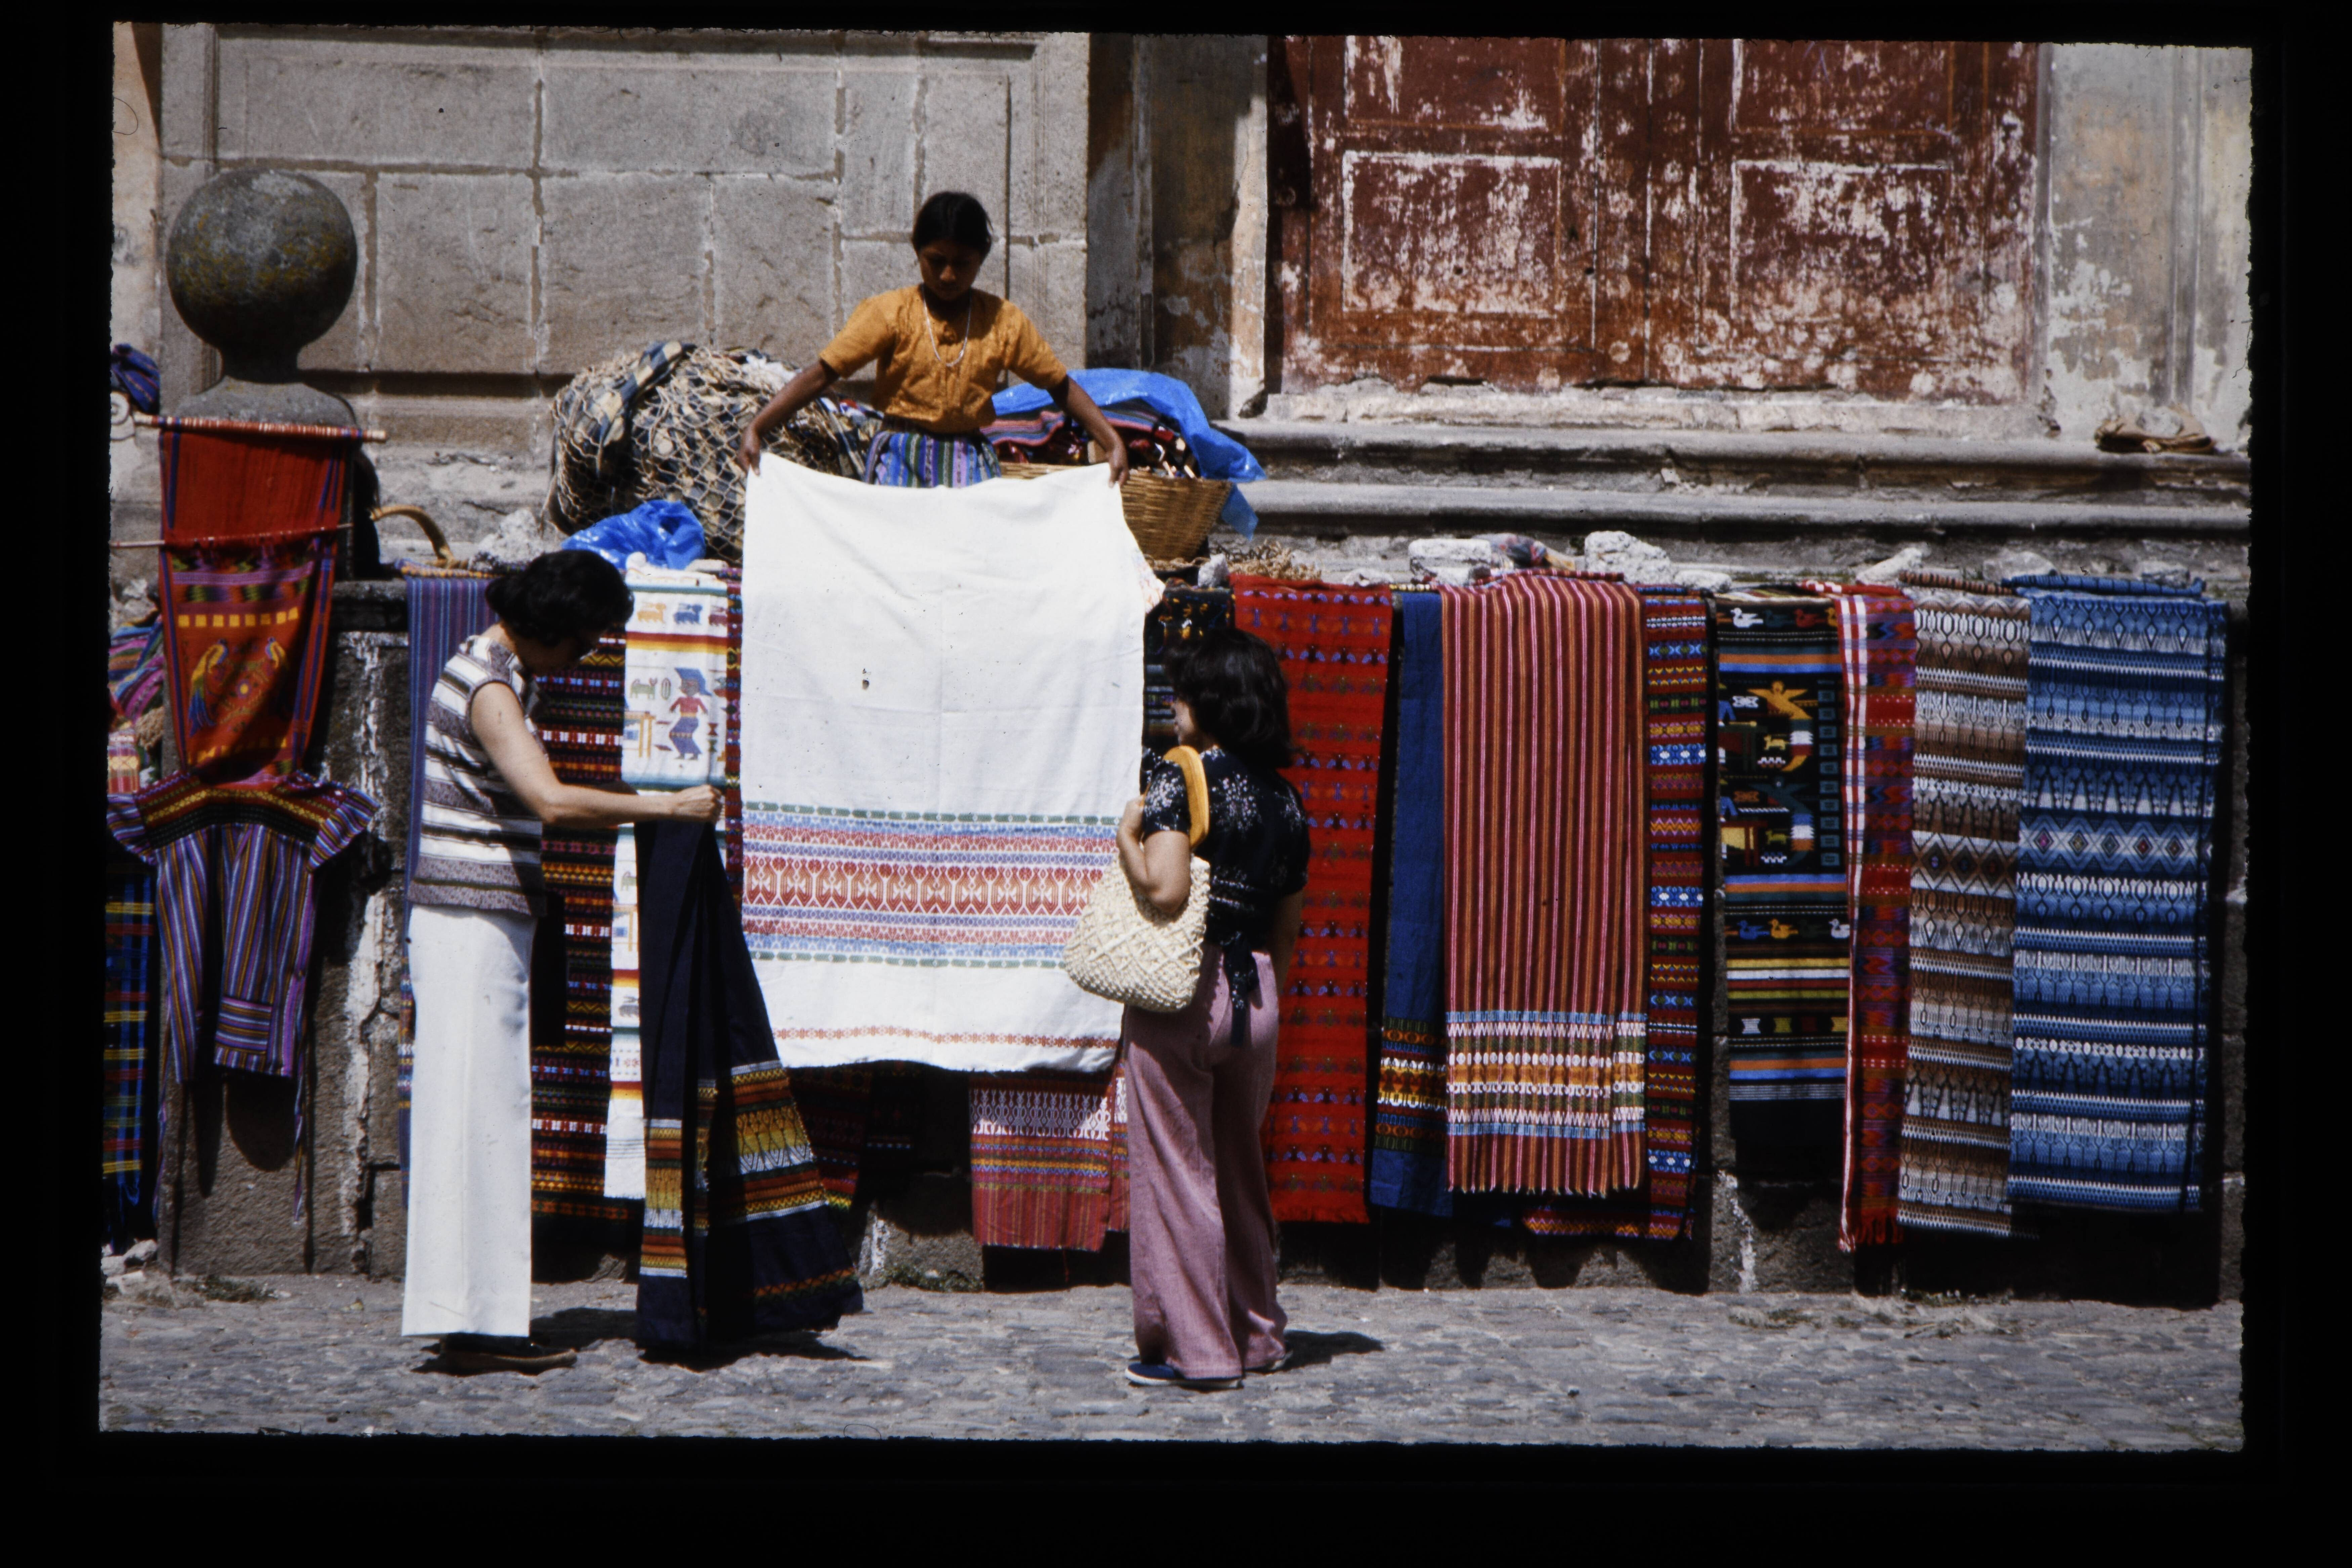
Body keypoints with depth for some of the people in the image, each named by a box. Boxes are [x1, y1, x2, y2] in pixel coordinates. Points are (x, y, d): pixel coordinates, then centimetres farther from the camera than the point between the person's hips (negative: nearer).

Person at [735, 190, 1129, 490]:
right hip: (900, 466, -2)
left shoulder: (1004, 321, 3)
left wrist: (1112, 442, -2)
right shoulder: (890, 313, -3)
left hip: (971, 468, 2)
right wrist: (756, 429, -20)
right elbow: (822, 375, -8)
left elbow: (1061, 385, 10)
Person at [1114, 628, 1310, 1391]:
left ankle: (1194, 1348, 3)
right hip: (1256, 994, 6)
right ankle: (1257, 1334, 27)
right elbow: (1287, 927, 14)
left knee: (1175, 1171, 1)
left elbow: (1164, 888, -24)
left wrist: (1127, 835, -7)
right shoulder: (1285, 798, 9)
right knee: (1241, 1170, 18)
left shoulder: (1177, 779, -11)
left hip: (1180, 992, -6)